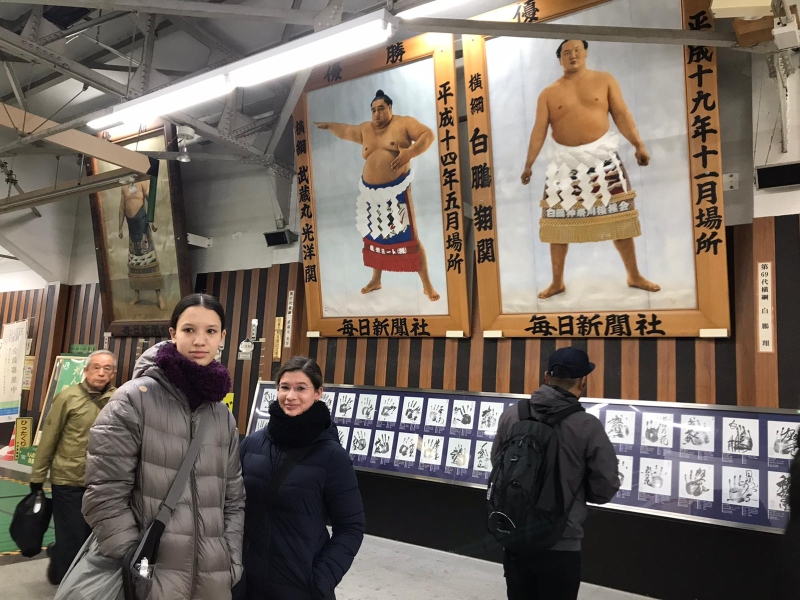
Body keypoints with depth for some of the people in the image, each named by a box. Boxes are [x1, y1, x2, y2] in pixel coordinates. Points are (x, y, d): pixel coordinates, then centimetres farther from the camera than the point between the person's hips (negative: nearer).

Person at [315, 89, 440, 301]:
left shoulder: (404, 123, -3)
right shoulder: (366, 129, 13)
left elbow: (428, 135, -9)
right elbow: (345, 131, 29)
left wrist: (409, 152, -22)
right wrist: (327, 126, 37)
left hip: (396, 191, -6)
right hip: (371, 193, 6)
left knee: (410, 238, -6)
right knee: (374, 236, 16)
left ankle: (427, 285, 2)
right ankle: (376, 280, 33)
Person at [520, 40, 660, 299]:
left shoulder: (604, 80, 6)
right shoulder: (549, 93, 5)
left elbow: (621, 114, 0)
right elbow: (539, 130, 0)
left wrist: (638, 144, -11)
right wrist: (529, 164, -9)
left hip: (601, 156, 0)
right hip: (565, 161, 0)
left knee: (620, 217, 2)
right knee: (558, 222, 0)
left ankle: (634, 276, 15)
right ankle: (557, 282, 12)